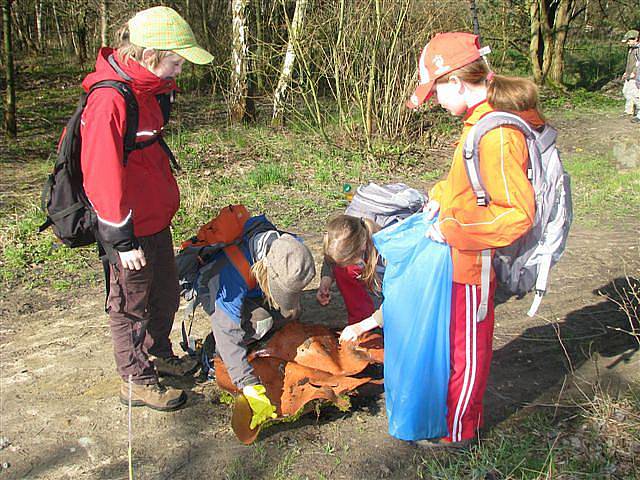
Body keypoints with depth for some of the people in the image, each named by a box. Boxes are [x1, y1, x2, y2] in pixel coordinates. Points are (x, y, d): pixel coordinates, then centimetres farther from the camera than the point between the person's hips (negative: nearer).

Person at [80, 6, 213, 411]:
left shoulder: (149, 90, 6)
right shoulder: (110, 100, -25)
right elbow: (102, 176, -25)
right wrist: (122, 240, -21)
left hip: (155, 219, 9)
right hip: (130, 229, -9)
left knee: (166, 292, 23)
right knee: (131, 305, 9)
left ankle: (160, 355, 46)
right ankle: (138, 381, 27)